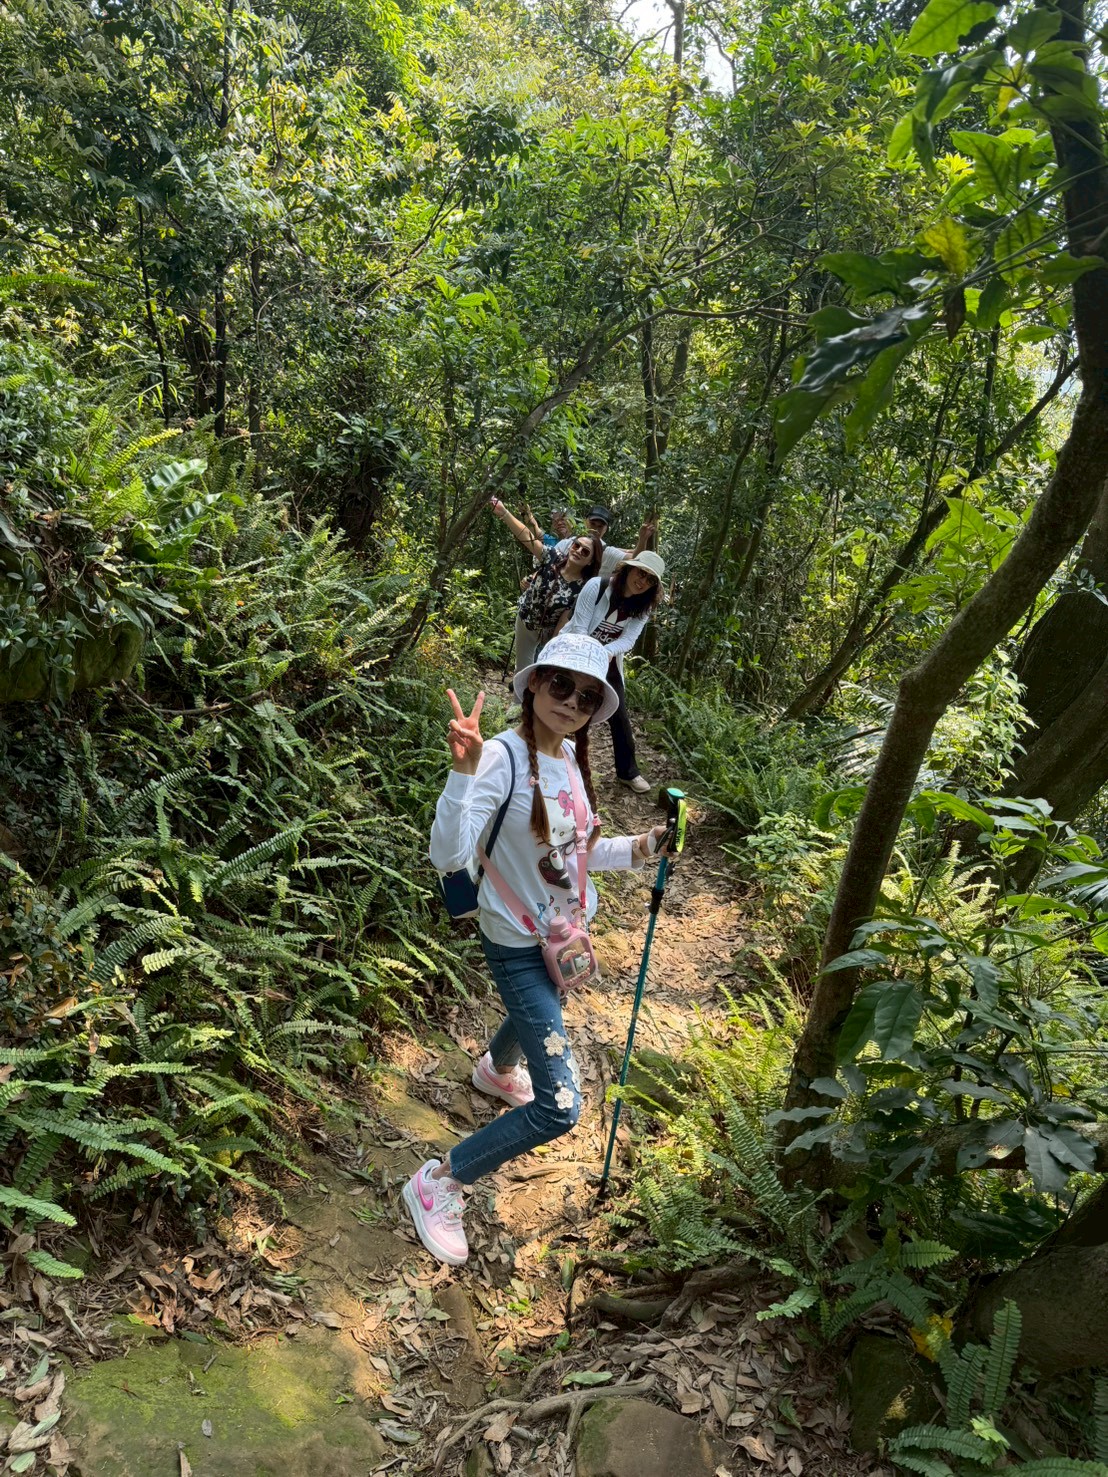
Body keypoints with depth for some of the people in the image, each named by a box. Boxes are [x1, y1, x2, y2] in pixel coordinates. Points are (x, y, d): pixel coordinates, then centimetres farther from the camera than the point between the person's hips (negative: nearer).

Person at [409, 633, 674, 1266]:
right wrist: (464, 769, -47)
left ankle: (497, 1070, 73)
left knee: (541, 1014, 38)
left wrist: (639, 848, -3)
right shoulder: (503, 757, -27)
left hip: (567, 930, 8)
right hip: (520, 945, -8)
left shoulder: (571, 757, -3)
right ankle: (439, 1182, 11)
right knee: (561, 1108, -10)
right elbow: (449, 856, -37)